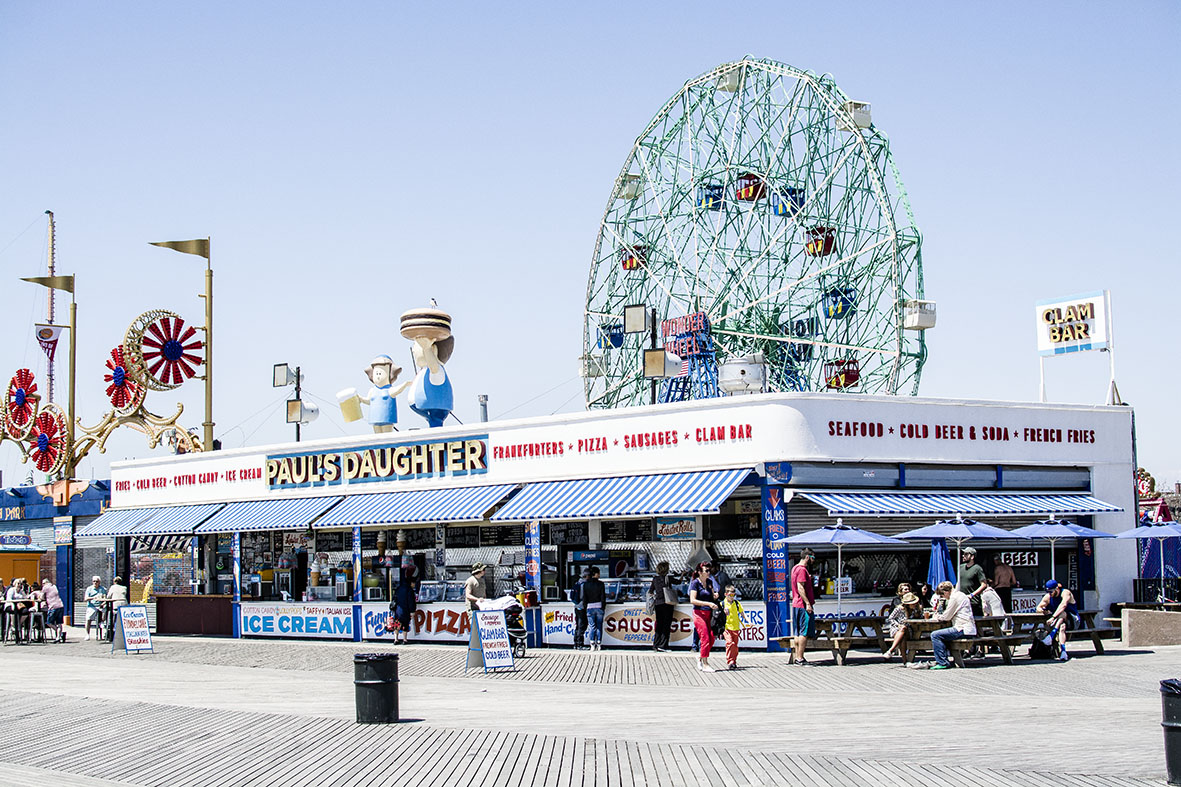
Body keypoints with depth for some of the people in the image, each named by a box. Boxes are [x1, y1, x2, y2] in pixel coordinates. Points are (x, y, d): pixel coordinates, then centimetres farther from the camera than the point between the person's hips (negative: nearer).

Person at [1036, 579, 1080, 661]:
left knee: (1062, 613, -36)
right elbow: (1038, 607, 4)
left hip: (1073, 620, -3)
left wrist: (1053, 617, -44)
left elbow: (1063, 605, -33)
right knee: (1062, 627, -34)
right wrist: (1043, 610, -22)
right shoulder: (1048, 597, 3)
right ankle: (1063, 652, -52)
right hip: (1059, 621, 3)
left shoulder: (1065, 593, -16)